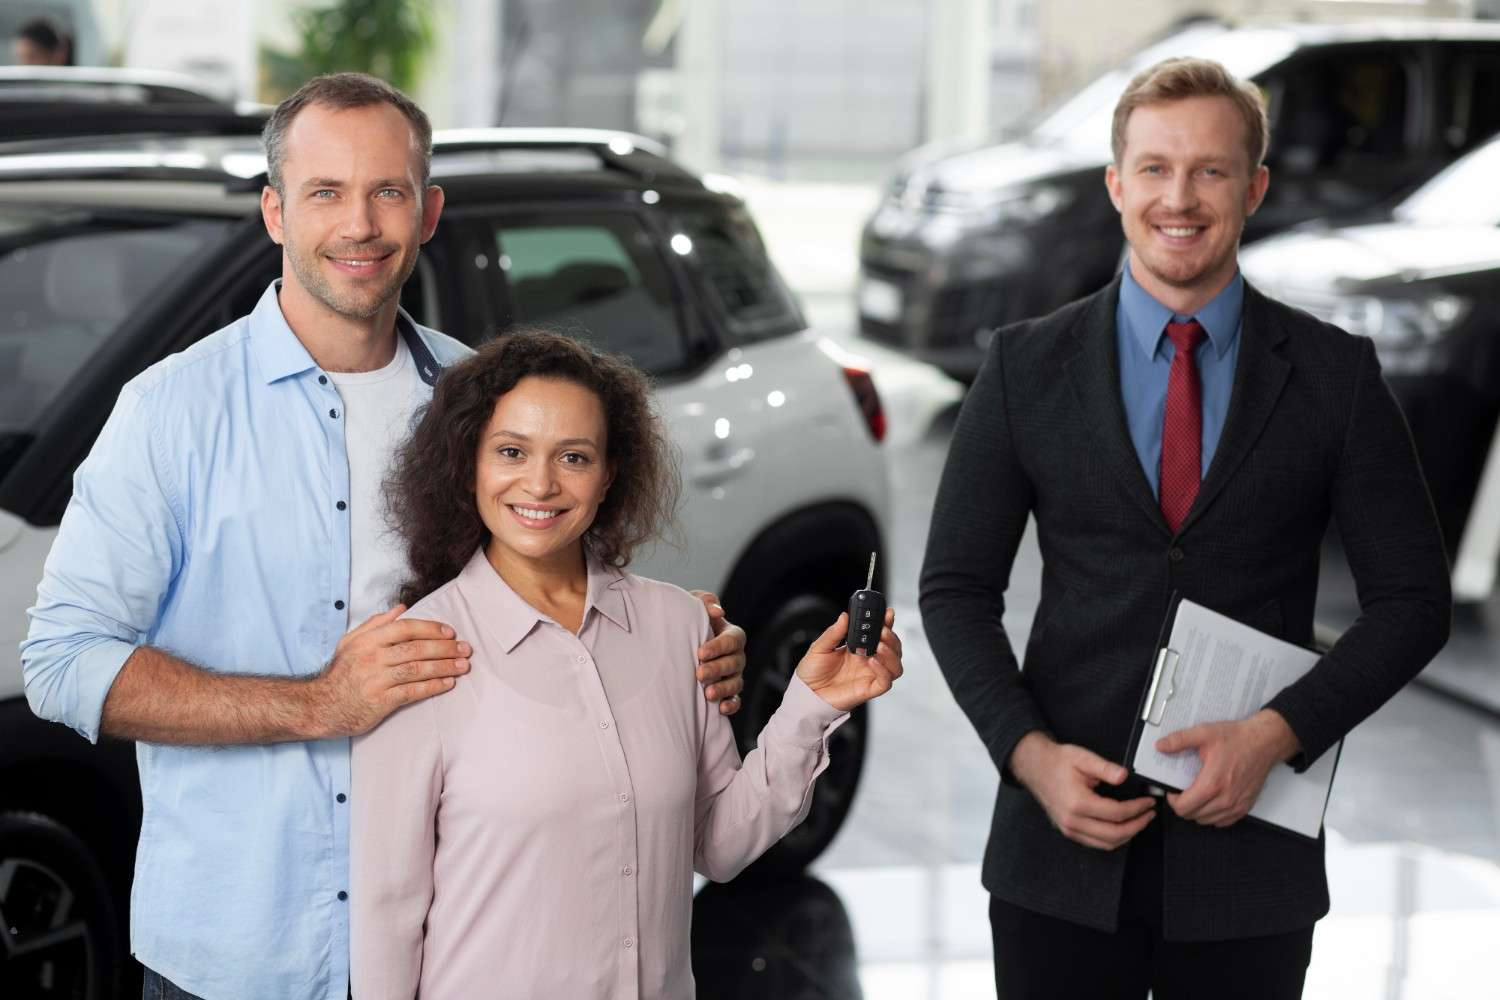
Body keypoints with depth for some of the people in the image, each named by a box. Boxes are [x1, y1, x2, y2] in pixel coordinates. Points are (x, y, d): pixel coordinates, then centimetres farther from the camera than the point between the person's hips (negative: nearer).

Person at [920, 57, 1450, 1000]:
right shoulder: (1027, 365, 2)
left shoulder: (1336, 374, 0)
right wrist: (1029, 753, -11)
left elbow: (1412, 597, 1)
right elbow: (956, 587, 4)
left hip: (1249, 846, 0)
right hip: (1065, 835, 1)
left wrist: (1275, 736, -12)